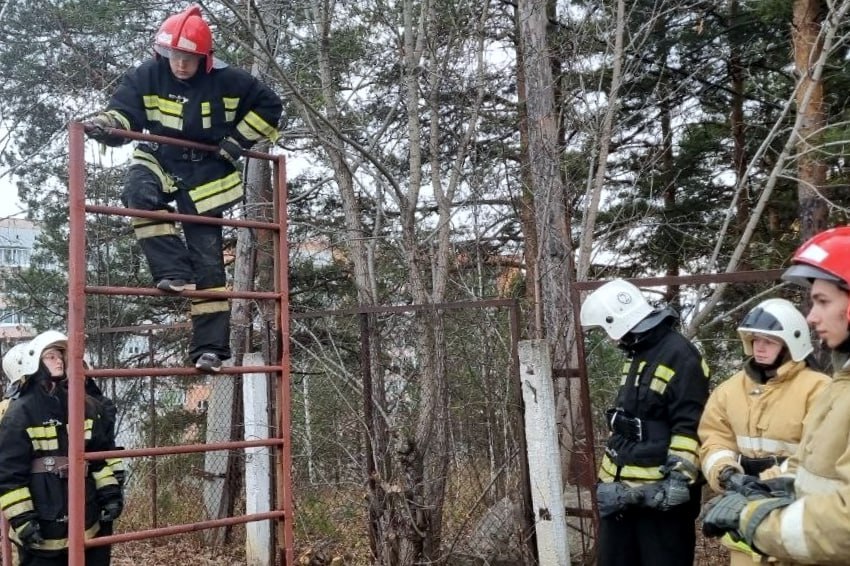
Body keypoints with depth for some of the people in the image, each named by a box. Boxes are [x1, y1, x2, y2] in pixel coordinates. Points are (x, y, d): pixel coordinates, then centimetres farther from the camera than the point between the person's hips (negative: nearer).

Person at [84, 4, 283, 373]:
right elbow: (123, 112, -9)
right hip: (160, 161, 1)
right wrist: (104, 125, -33)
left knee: (208, 262, -4)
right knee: (139, 193, -37)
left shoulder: (226, 80, -11)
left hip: (205, 173, -1)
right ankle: (174, 273, -29)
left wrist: (236, 142, -5)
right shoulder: (147, 76, -8)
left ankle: (210, 347, 0)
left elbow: (269, 105, 0)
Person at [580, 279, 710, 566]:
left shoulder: (679, 355, -13)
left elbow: (689, 427, -17)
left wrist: (679, 478, -20)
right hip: (620, 486, 9)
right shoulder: (636, 354, 16)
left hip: (661, 490, -9)